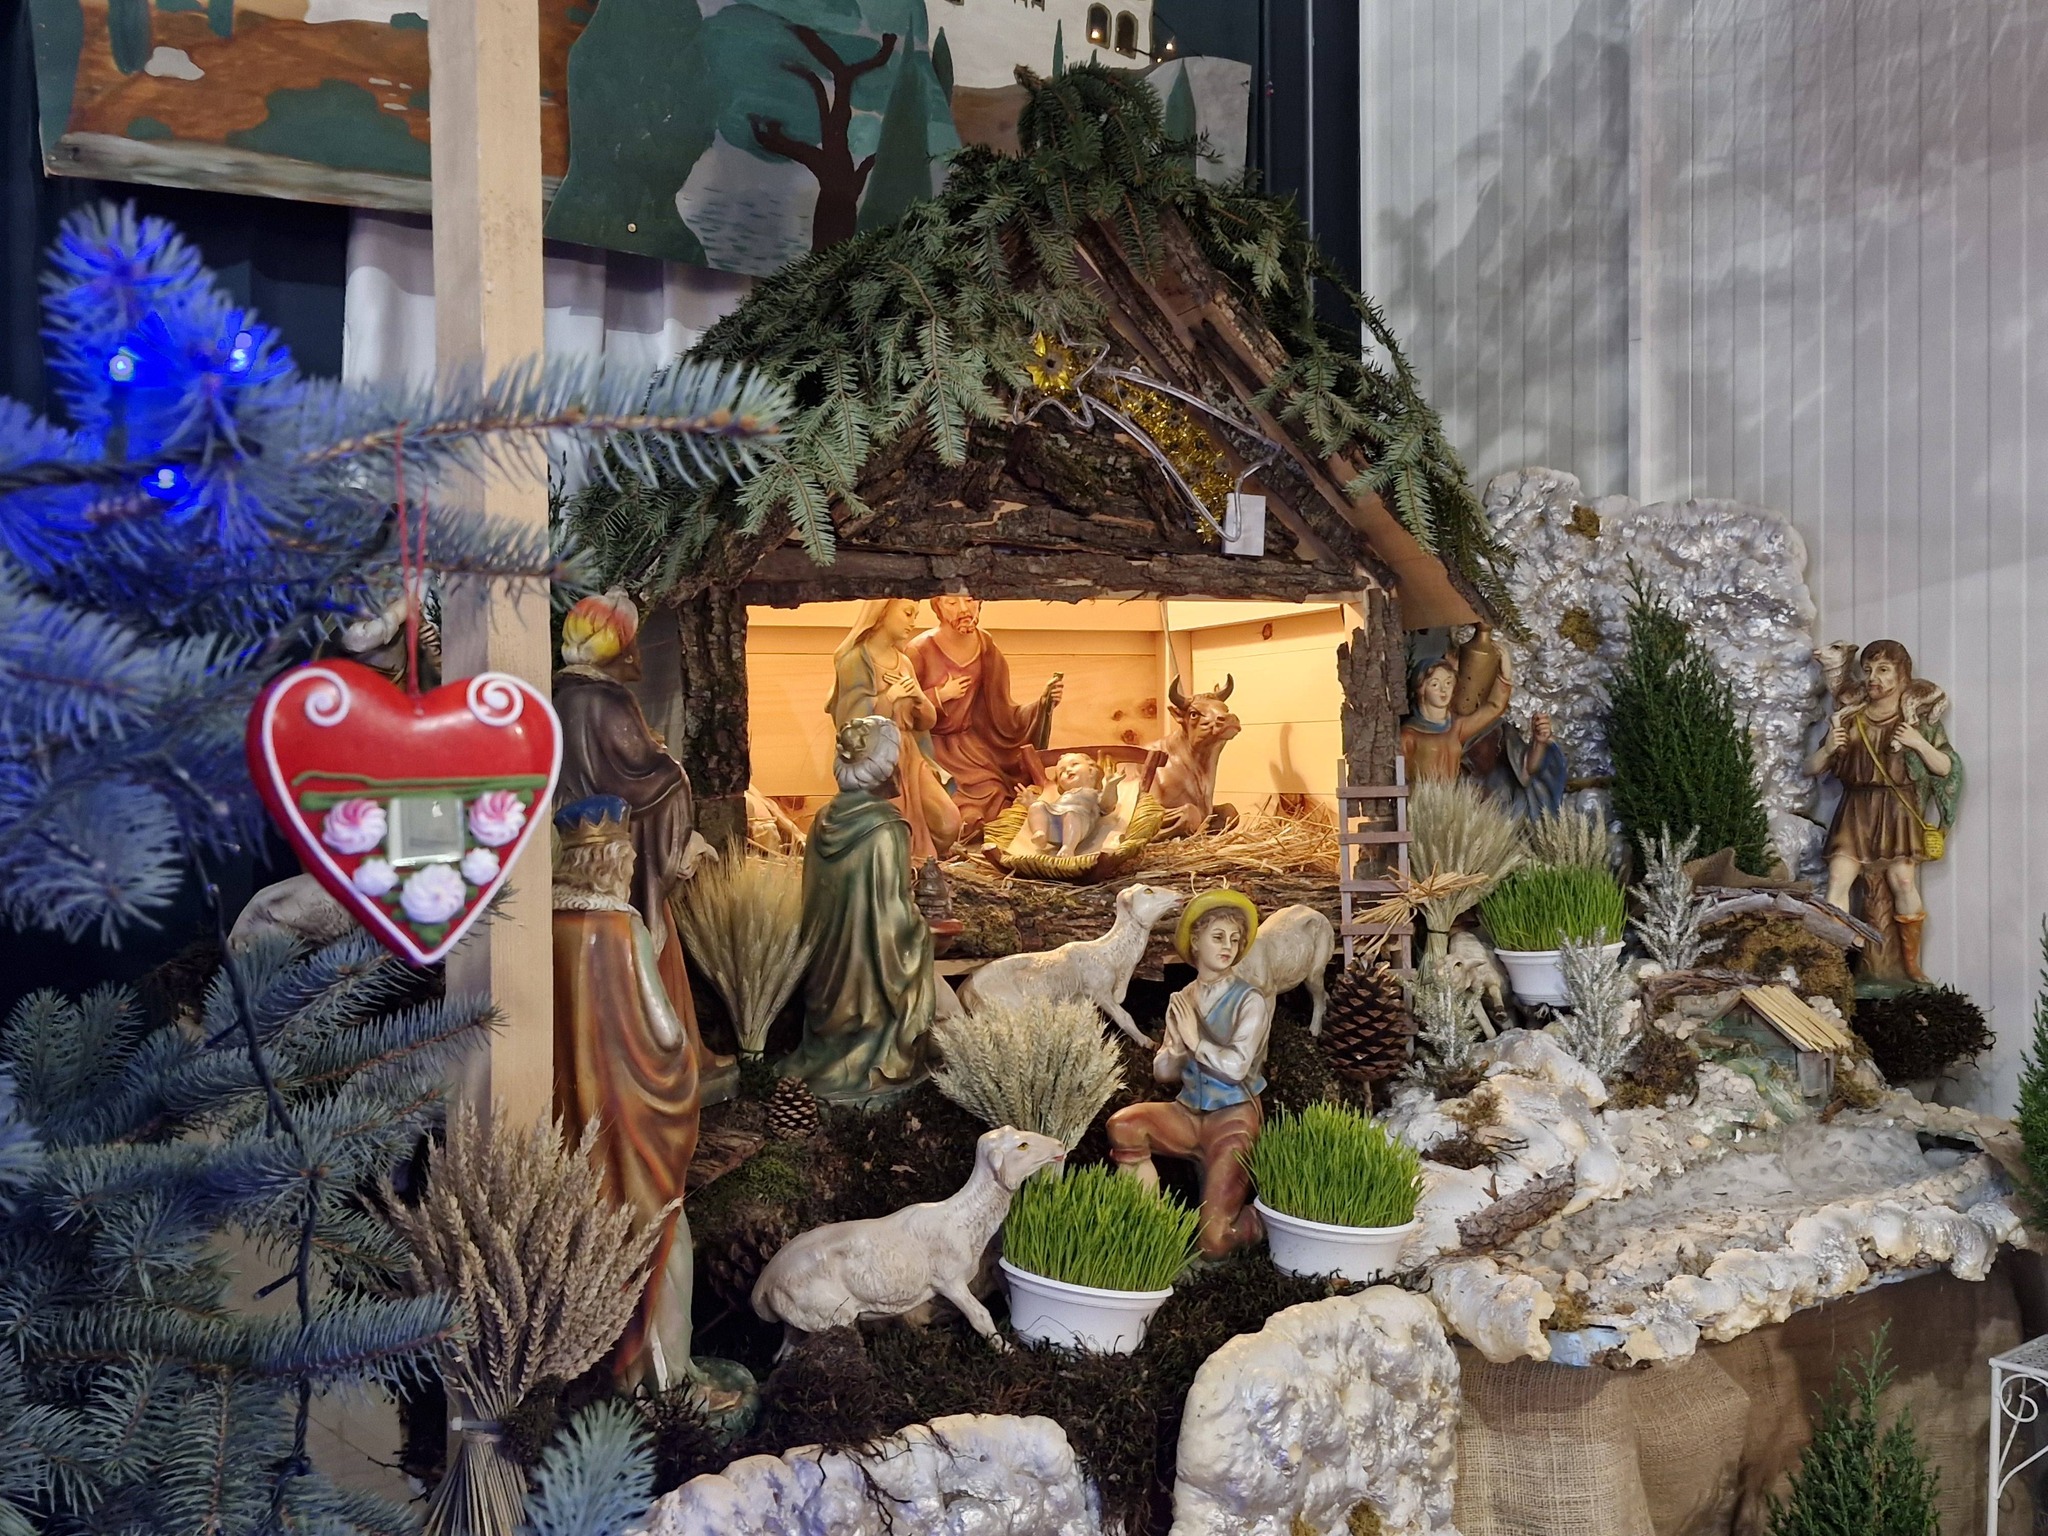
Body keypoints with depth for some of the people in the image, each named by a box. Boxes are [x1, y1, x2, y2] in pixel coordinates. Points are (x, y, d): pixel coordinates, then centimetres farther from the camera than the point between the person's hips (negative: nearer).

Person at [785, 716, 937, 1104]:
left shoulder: (825, 820, -2)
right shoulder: (885, 829, -22)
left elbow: (819, 897, 7)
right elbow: (894, 917, -20)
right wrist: (926, 927, -1)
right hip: (867, 971, -7)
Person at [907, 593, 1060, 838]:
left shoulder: (986, 647, -4)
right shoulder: (920, 650, -15)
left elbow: (1003, 713, -3)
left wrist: (1044, 703, -18)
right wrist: (940, 695, -16)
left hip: (969, 743, 5)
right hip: (930, 744, -5)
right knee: (987, 793, -22)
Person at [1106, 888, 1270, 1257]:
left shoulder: (1249, 1001, -8)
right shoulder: (1182, 1001, 6)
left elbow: (1236, 1067, -19)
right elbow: (1162, 1071, 5)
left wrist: (1196, 1042, -9)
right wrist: (1179, 1047, -16)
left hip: (1233, 1117, -5)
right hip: (1189, 1113, 5)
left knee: (1214, 1243, -13)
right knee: (1123, 1124, -25)